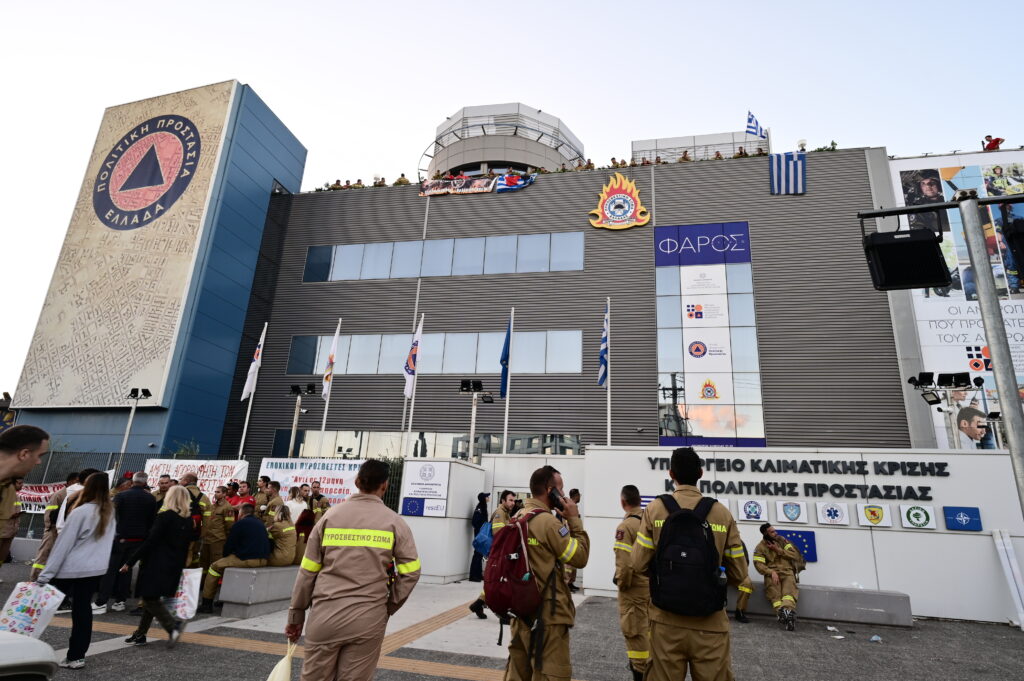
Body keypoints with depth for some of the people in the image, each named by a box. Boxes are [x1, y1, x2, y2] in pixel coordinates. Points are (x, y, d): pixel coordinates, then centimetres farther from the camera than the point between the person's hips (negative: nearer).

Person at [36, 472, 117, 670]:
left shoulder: (81, 512, -15)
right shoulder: (109, 512, 3)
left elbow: (63, 544, -12)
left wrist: (45, 574, -7)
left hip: (71, 569, -5)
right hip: (96, 568, 5)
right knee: (83, 610, 11)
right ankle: (76, 656, 14)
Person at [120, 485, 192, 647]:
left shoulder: (165, 516, -13)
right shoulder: (188, 519, 7)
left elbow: (150, 542, -16)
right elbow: (187, 544, 11)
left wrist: (130, 562, -10)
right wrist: (179, 565, 19)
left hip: (157, 565, -7)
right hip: (174, 566, 7)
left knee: (150, 598, -3)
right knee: (151, 598, 16)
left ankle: (173, 625, -16)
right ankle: (140, 634, 21)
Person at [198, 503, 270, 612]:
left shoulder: (240, 523, -3)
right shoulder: (261, 524, 18)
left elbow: (229, 545, -1)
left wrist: (225, 556, 21)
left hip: (247, 560, -8)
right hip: (263, 561, 8)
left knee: (215, 567, 8)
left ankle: (206, 603, 9)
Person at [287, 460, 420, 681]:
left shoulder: (331, 516, 2)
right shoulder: (394, 522, -1)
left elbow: (308, 570, 5)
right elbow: (411, 572, -4)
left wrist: (296, 613, 15)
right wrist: (389, 607, 8)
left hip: (325, 615, 1)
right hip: (368, 619, -1)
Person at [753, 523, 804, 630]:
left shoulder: (782, 540, 14)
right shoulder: (760, 547, 5)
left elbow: (795, 555, 7)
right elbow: (759, 565, -7)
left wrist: (778, 550, -4)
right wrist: (771, 572, -23)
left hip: (787, 571, 1)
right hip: (772, 573, -1)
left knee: (789, 588, -31)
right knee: (773, 588, -32)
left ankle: (788, 611, -55)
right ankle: (785, 613, -53)